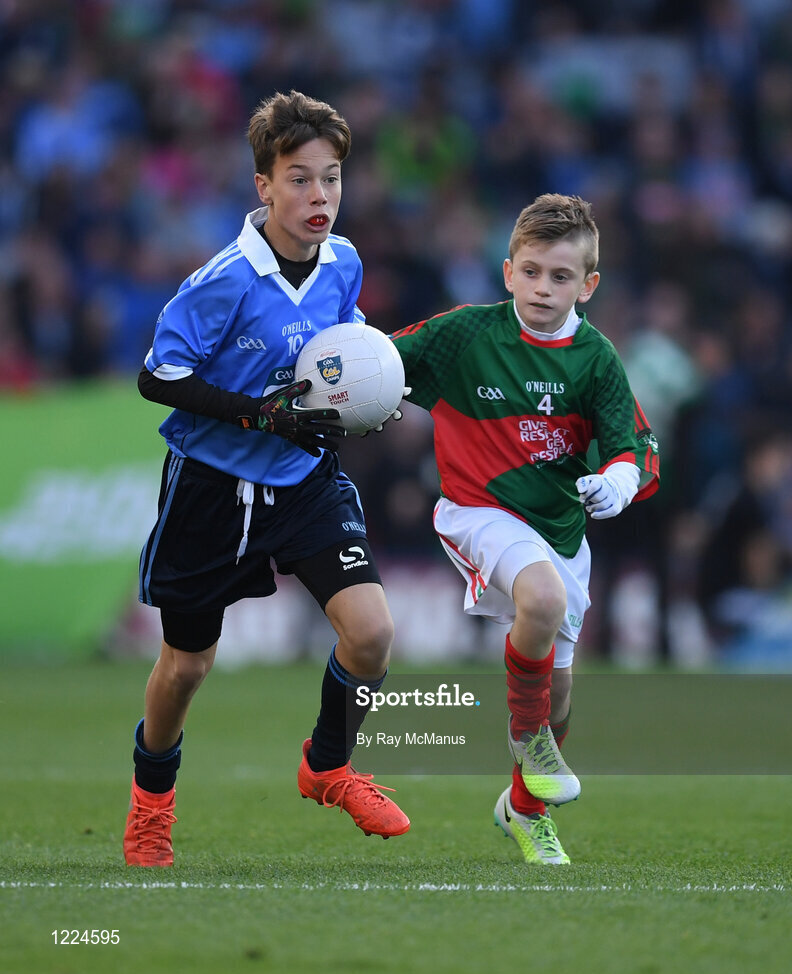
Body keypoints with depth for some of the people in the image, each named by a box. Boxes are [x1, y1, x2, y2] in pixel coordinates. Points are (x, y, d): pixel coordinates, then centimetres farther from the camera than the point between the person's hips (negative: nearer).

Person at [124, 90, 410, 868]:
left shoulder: (342, 264, -5)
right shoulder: (226, 281, -23)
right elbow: (157, 378, -19)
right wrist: (266, 414, -26)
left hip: (306, 481, 4)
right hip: (213, 483, -4)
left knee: (369, 631, -15)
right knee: (186, 663, 11)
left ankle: (327, 766, 13)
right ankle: (151, 799, 40)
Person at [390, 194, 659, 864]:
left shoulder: (595, 358, -5)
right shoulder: (465, 334, -11)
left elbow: (635, 450, -7)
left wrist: (618, 481, -29)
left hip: (561, 526, 4)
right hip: (479, 509, -4)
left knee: (558, 689, 12)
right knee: (544, 598, -36)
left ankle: (526, 808, 40)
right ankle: (526, 730, -9)